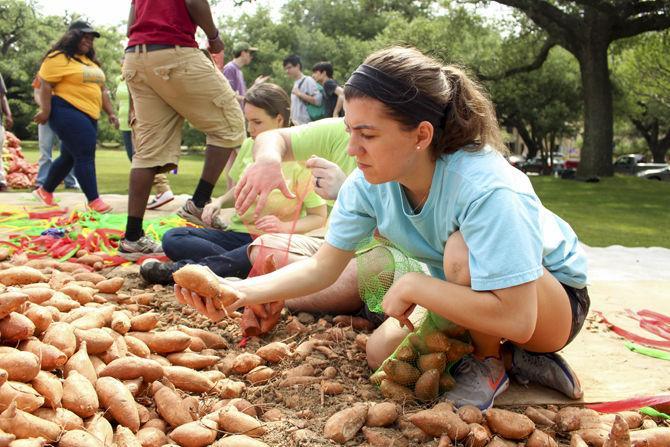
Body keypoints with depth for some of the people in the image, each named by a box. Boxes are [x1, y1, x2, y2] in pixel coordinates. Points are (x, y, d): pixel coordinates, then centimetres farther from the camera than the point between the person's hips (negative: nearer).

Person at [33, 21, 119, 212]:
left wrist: (110, 112, 17)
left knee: (69, 156, 15)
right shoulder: (58, 58, -6)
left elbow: (101, 88, 23)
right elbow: (45, 85, -11)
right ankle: (93, 200, -11)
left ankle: (45, 191, 31)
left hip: (88, 116, 9)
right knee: (85, 155, -14)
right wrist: (45, 111, -17)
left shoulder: (91, 62, 21)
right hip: (67, 113, -9)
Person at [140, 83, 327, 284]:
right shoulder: (248, 146, 7)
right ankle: (239, 268, -31)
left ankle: (180, 269, -38)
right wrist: (220, 202, 2)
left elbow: (319, 218, -7)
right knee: (172, 238, -15)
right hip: (238, 232, 6)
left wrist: (284, 227, -25)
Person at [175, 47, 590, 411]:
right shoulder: (368, 182, -17)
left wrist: (412, 286, -35)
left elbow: (516, 318, -42)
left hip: (554, 298, -6)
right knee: (381, 353, -4)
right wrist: (241, 292, -26)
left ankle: (489, 366, -6)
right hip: (468, 294, 7)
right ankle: (513, 356, 8)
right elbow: (323, 267, -11)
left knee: (462, 248, -34)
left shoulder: (487, 190, -38)